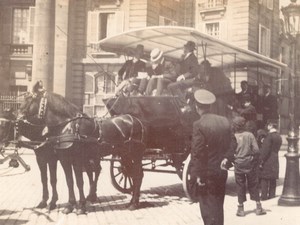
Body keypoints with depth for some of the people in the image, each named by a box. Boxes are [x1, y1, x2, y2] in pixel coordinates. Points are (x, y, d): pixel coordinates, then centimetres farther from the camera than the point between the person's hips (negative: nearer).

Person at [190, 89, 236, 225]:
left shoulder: (198, 125, -17)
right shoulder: (225, 121, 3)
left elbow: (197, 152, -18)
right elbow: (231, 144, 6)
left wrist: (196, 174, -14)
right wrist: (226, 158, 0)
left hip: (206, 174, -6)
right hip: (221, 172, 6)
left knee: (208, 209, 1)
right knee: (218, 206, 19)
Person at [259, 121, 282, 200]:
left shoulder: (269, 136, -14)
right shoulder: (279, 137, 12)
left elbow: (265, 150, -18)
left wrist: (262, 161, -15)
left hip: (267, 161, -8)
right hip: (275, 160, 8)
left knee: (264, 179, -3)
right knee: (273, 179, 12)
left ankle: (264, 195, -3)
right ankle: (272, 194, 16)